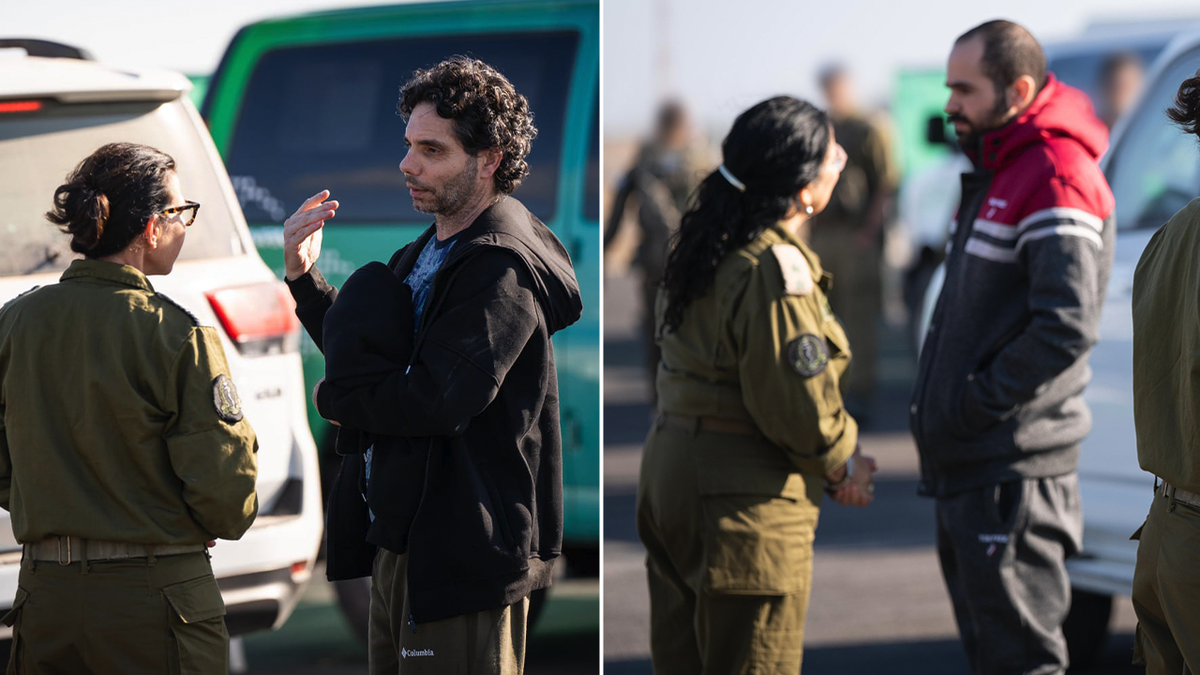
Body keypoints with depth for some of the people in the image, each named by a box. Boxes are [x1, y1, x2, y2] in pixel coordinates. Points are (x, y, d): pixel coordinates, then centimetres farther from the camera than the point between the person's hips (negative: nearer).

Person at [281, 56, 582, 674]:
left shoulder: (504, 270, -18)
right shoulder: (426, 253, 12)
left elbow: (435, 402, -27)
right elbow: (365, 355, 24)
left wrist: (333, 398, -9)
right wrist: (303, 277, 10)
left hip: (462, 560, -10)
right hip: (396, 542, 10)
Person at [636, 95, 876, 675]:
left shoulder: (707, 245, 8)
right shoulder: (776, 270, -20)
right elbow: (797, 404, -19)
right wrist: (842, 464, 1)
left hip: (672, 469, 9)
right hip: (745, 497, -9)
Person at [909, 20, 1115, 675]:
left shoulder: (1055, 179, -16)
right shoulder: (995, 172, 17)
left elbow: (1066, 326, -25)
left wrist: (977, 403, -19)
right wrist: (939, 405, 13)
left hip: (1014, 470, -10)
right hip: (966, 462, 10)